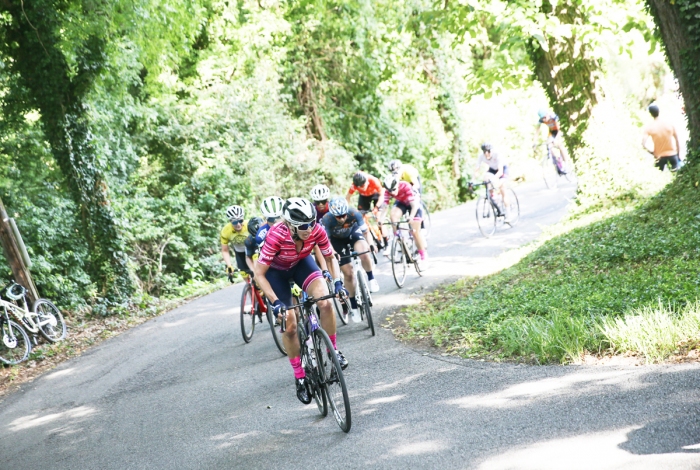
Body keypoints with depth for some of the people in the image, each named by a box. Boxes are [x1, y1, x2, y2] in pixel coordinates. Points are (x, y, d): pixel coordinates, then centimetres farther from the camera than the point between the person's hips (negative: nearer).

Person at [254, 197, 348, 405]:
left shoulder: (317, 231, -29)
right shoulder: (276, 236, -38)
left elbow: (330, 258, -10)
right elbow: (259, 273, -31)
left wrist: (338, 282, -25)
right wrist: (275, 302, -38)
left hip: (301, 263, 3)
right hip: (276, 271, -2)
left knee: (325, 303, -24)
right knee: (289, 326, -6)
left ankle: (333, 350, -2)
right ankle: (300, 378, 11)